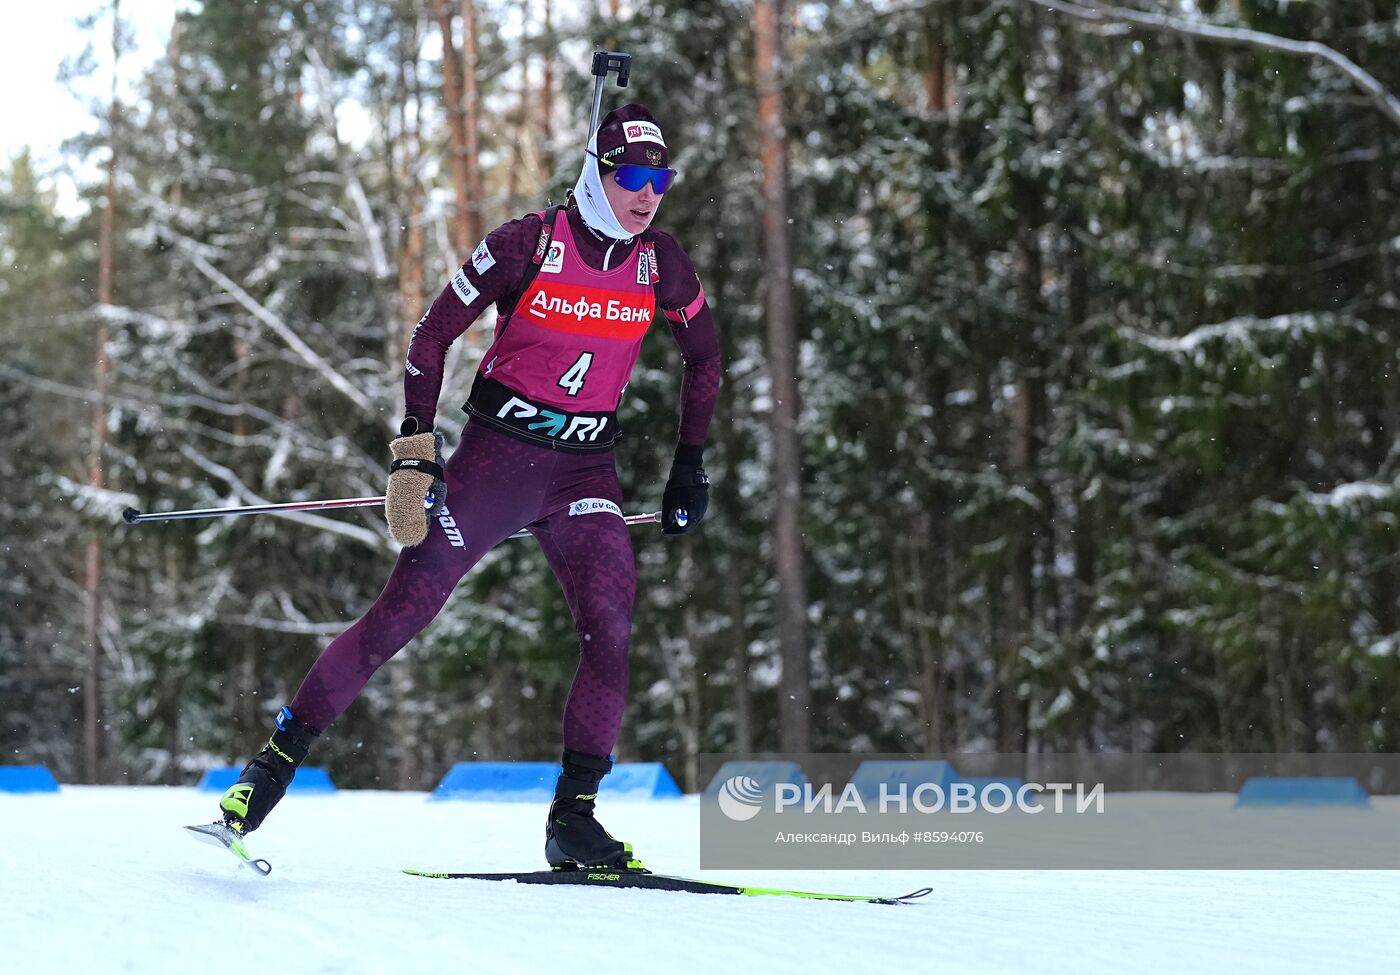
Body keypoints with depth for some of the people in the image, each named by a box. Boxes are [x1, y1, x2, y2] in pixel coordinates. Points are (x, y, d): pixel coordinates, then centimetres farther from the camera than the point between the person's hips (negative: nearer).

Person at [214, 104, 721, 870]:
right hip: (495, 454, -3)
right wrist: (415, 450, -13)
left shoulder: (661, 264, 0)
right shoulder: (527, 245, -11)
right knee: (401, 613, -6)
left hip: (585, 470, 3)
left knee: (611, 629, -16)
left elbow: (703, 356, 17)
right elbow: (433, 336, -6)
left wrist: (690, 464, 13)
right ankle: (276, 761, 5)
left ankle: (573, 816, -9)